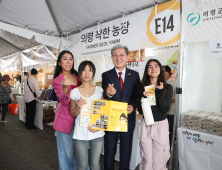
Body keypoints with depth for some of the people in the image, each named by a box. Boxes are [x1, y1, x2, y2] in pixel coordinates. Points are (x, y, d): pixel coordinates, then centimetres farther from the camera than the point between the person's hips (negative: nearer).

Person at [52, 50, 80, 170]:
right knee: (67, 151, 8)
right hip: (65, 119, -4)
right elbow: (64, 102, -19)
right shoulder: (57, 81, -7)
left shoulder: (77, 77, 6)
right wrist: (65, 87, -36)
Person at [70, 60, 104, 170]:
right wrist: (79, 107, -15)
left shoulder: (99, 90, 2)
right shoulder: (74, 92, 0)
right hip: (80, 133, 0)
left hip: (97, 133, 1)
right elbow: (72, 114, 6)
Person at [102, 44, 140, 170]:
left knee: (126, 151, 18)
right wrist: (109, 93, -35)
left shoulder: (134, 75, 1)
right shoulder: (106, 75, -2)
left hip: (128, 118, 1)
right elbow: (104, 96, -12)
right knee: (109, 151, 16)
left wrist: (133, 106, -18)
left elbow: (138, 96, 2)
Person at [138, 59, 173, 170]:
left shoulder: (167, 87, -1)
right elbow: (140, 111, 0)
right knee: (147, 160, 8)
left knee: (159, 161, 8)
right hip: (145, 126, 1)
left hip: (161, 125, -1)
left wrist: (160, 92, -17)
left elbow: (165, 109, -9)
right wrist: (144, 98, -16)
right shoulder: (142, 87, 2)